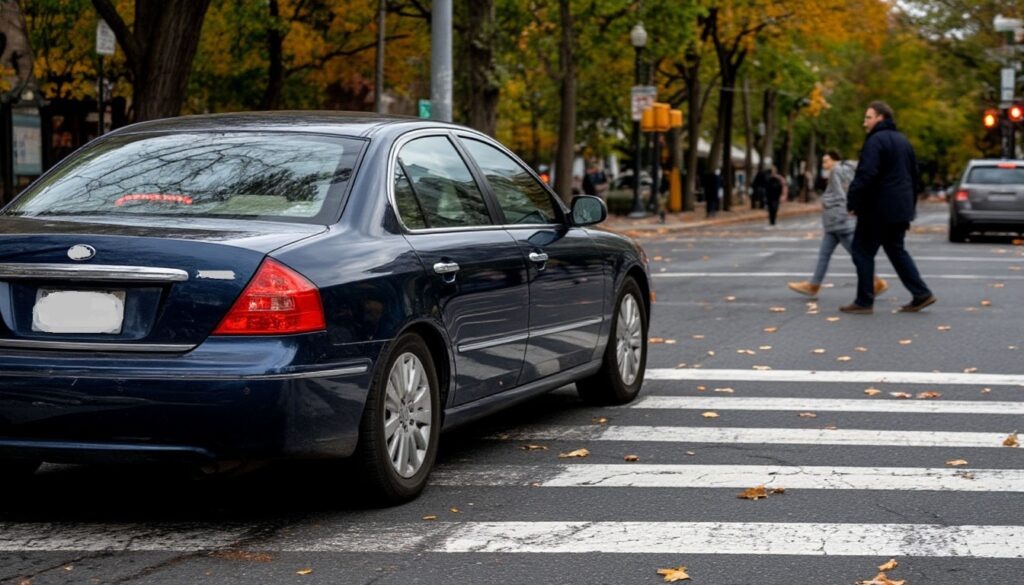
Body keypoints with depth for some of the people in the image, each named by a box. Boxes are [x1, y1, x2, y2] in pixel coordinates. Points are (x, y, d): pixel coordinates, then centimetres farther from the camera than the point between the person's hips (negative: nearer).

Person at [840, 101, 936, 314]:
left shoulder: (876, 141, -13)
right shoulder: (903, 141, 16)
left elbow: (865, 175, -24)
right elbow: (915, 176, 22)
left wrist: (852, 202, -16)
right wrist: (910, 205, 24)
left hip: (877, 209, -9)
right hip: (901, 209, 9)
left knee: (863, 251, 0)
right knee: (896, 249, 18)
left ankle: (864, 302, -1)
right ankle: (921, 293, 10)